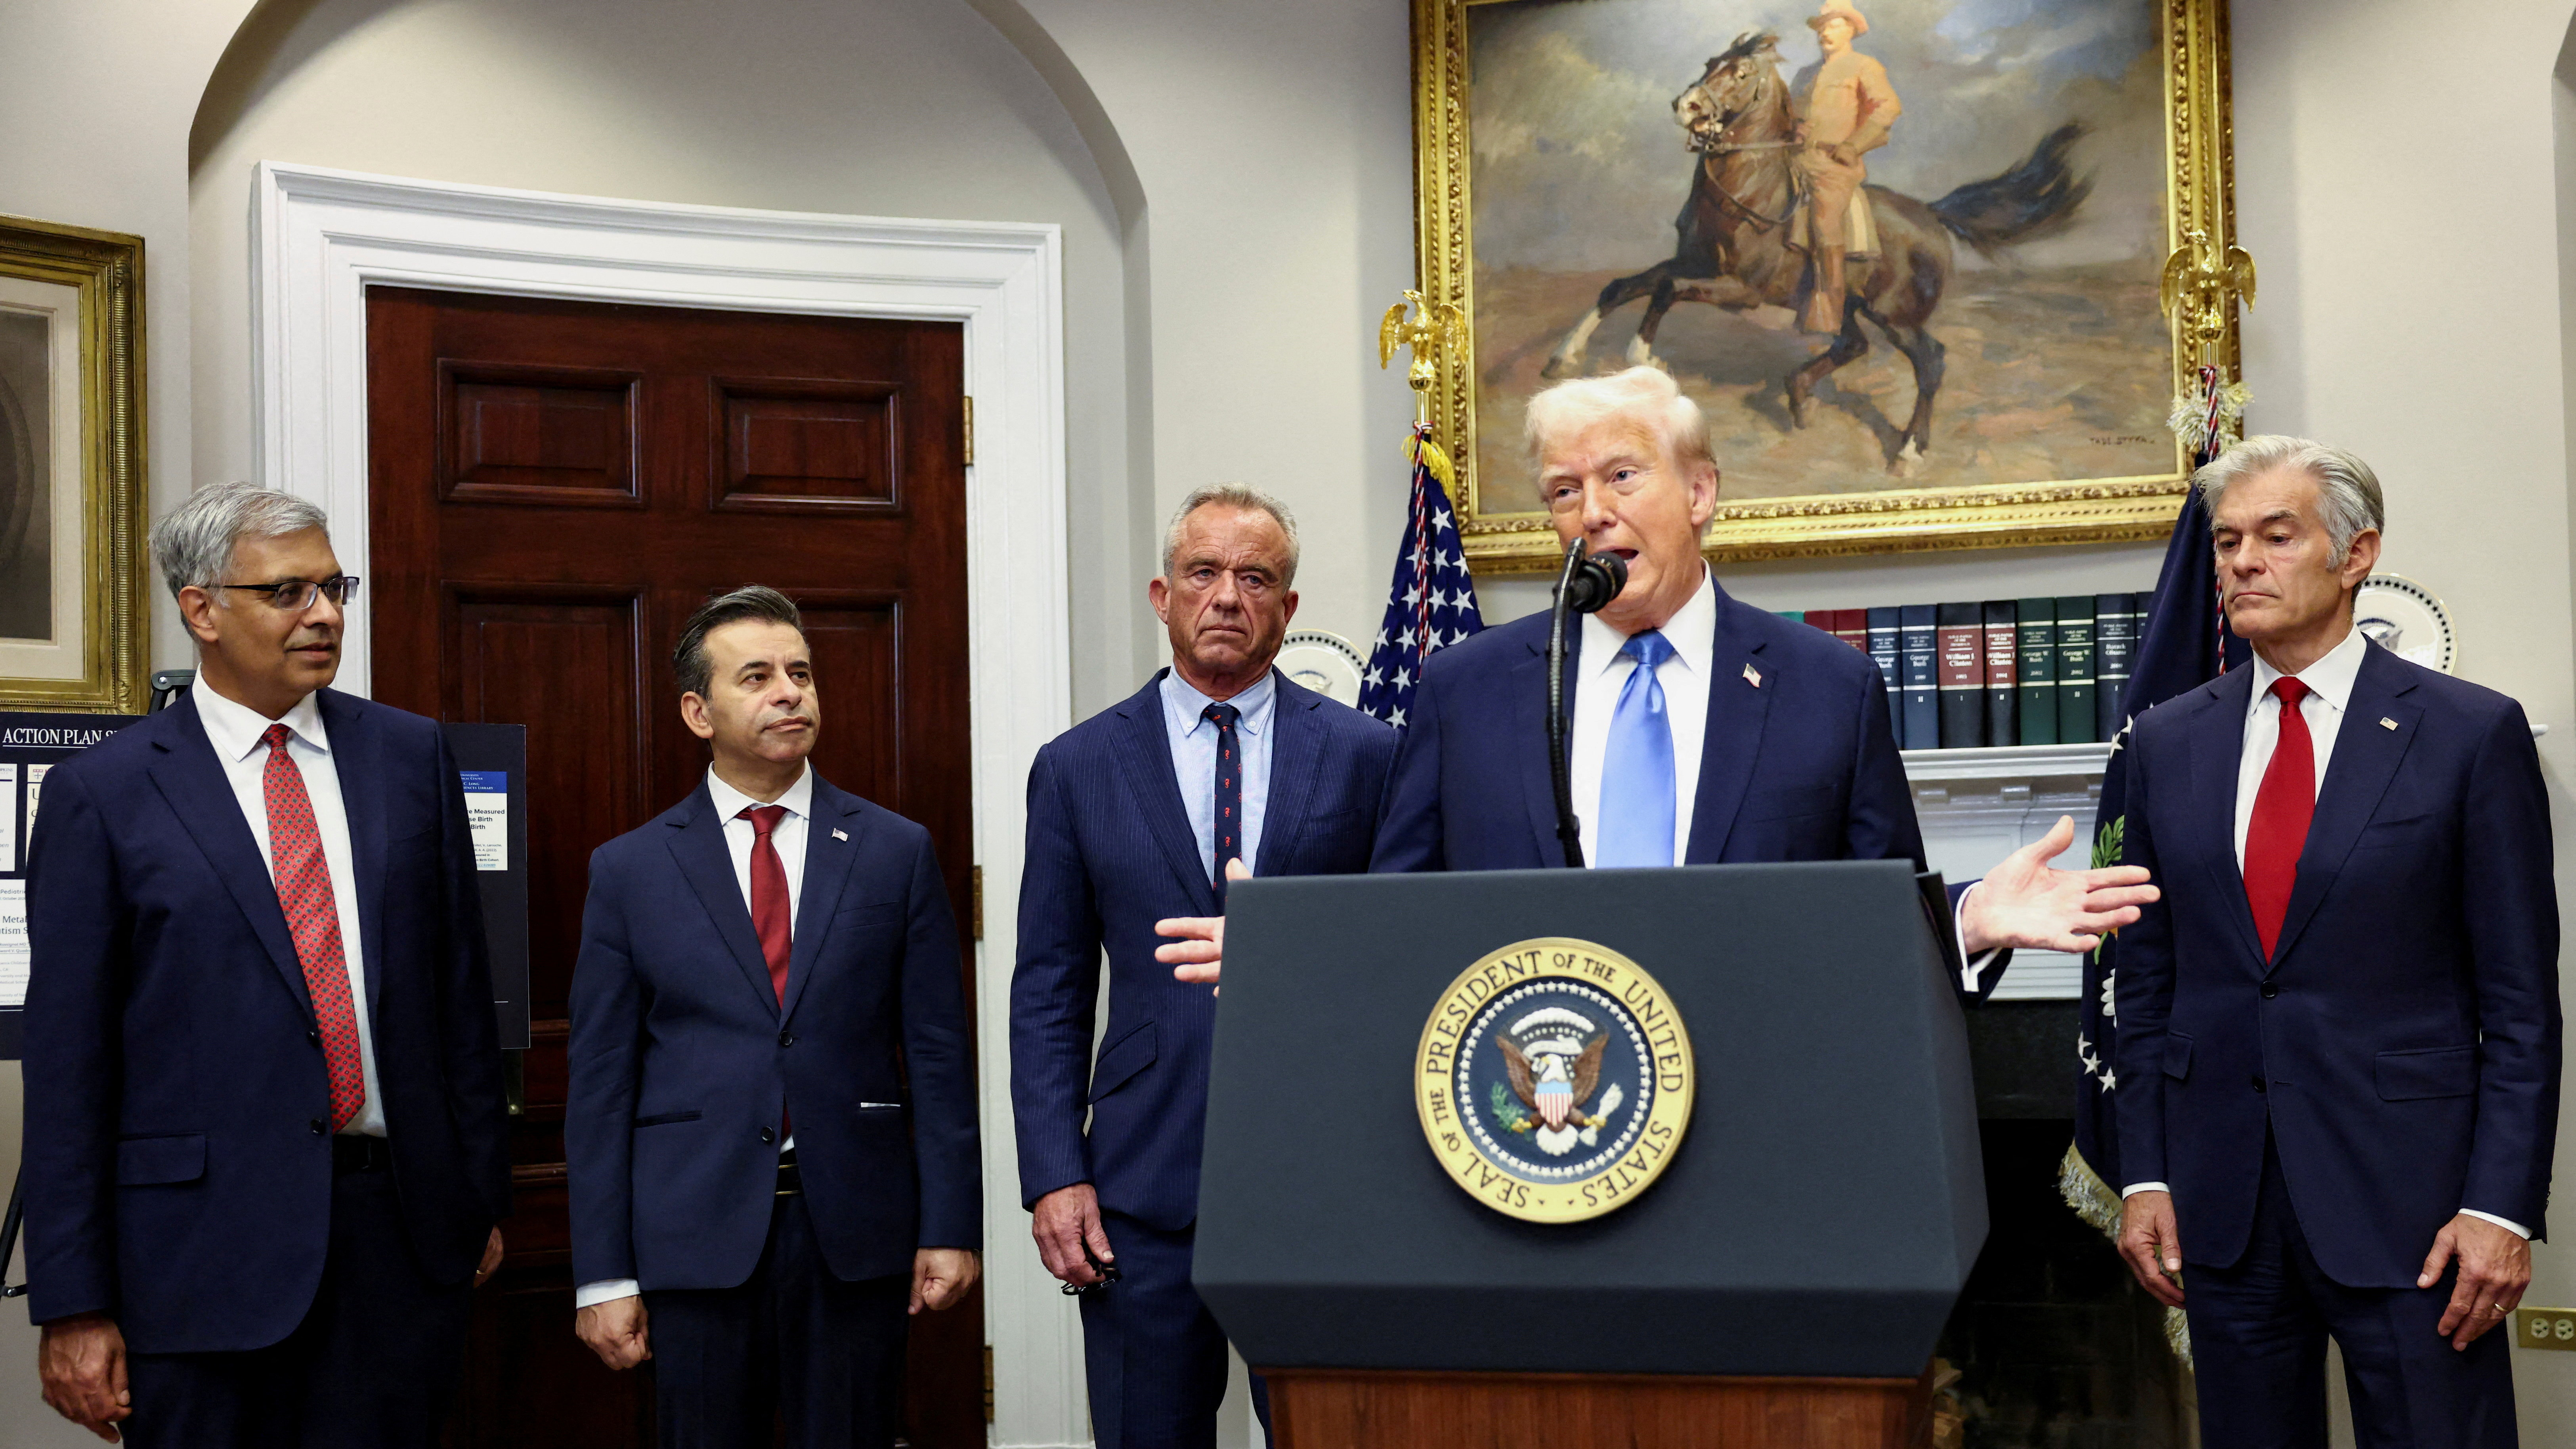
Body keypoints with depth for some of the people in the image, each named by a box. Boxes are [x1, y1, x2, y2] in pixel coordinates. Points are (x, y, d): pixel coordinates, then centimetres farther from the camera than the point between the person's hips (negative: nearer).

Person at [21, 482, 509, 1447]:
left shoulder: (410, 755, 8)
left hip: (399, 1226, 3)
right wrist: (72, 1306, -5)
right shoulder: (101, 793, -2)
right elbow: (67, 1058, -3)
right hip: (205, 1248, -3)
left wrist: (483, 1198, 9)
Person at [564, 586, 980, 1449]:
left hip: (858, 1236, 0)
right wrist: (602, 1273, -2)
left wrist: (951, 1226, -2)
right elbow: (600, 1082, 2)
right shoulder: (630, 871, 4)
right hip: (696, 1238, 0)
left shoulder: (896, 852, 5)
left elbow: (938, 1053, 4)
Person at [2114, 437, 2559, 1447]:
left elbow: (2521, 1000, -4)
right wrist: (2144, 1175, 5)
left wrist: (2502, 1206, -10)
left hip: (2406, 1199, -3)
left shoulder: (2472, 734, -2)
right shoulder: (2168, 743, 8)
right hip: (2221, 1200, 4)